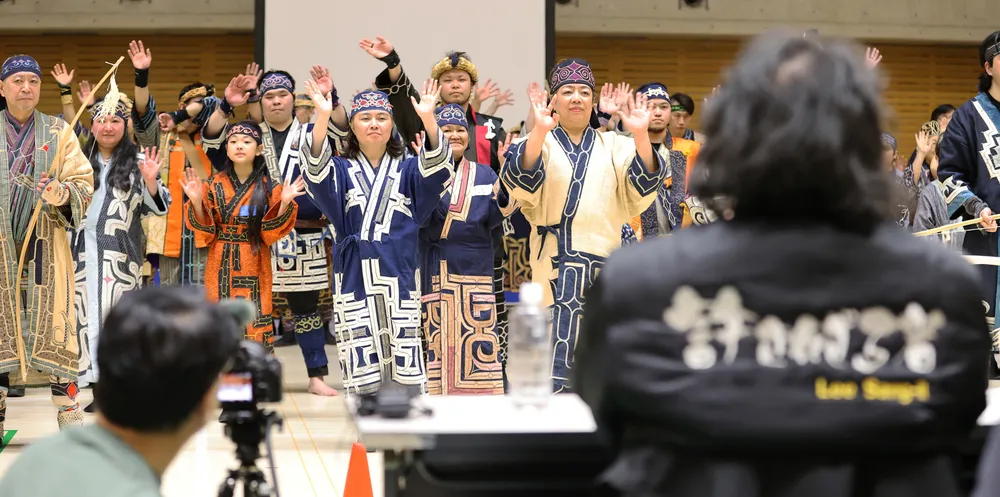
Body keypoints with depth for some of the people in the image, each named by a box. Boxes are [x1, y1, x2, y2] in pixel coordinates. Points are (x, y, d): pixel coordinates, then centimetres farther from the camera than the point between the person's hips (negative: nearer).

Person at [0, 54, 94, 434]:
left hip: (45, 243, -1)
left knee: (53, 323, -5)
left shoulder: (59, 133, 7)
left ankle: (68, 409, 2)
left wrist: (62, 193, -15)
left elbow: (84, 183, 4)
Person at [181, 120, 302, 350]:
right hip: (222, 265, 1)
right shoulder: (214, 185, 3)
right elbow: (205, 230, 2)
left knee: (254, 320, -4)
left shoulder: (269, 188, 0)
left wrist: (284, 203, -18)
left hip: (253, 266, -1)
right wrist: (197, 202, -14)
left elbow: (273, 232, -3)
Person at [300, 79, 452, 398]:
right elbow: (317, 173, -14)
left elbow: (434, 170, -11)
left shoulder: (407, 171, 11)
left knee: (409, 372, -1)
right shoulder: (342, 171, 9)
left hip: (399, 279, 1)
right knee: (363, 375, 0)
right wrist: (323, 119, -31)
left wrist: (428, 119, -29)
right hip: (355, 279, 0)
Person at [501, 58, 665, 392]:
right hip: (558, 262, -3)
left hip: (605, 258, 3)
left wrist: (640, 135, -20)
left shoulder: (614, 146, 13)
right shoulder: (540, 143, 5)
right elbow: (520, 181, -15)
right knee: (559, 347, -11)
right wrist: (540, 131, -31)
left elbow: (643, 183, -3)